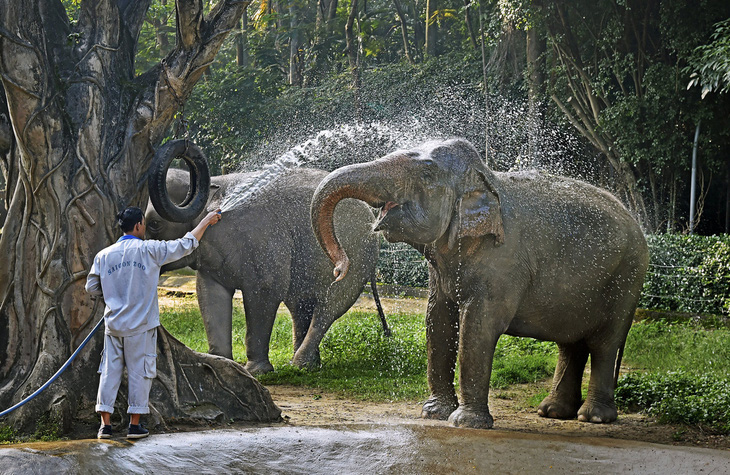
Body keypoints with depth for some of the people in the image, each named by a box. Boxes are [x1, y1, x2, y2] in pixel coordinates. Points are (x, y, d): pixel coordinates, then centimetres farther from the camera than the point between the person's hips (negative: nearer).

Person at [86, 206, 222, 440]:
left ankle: (105, 424, 6)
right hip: (140, 324, -3)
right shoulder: (148, 250, -8)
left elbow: (91, 287, 7)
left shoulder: (104, 255, 1)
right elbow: (184, 245, -2)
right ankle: (135, 424, 7)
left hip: (113, 324, 3)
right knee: (139, 372, 5)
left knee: (110, 371, 8)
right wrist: (206, 221, 9)